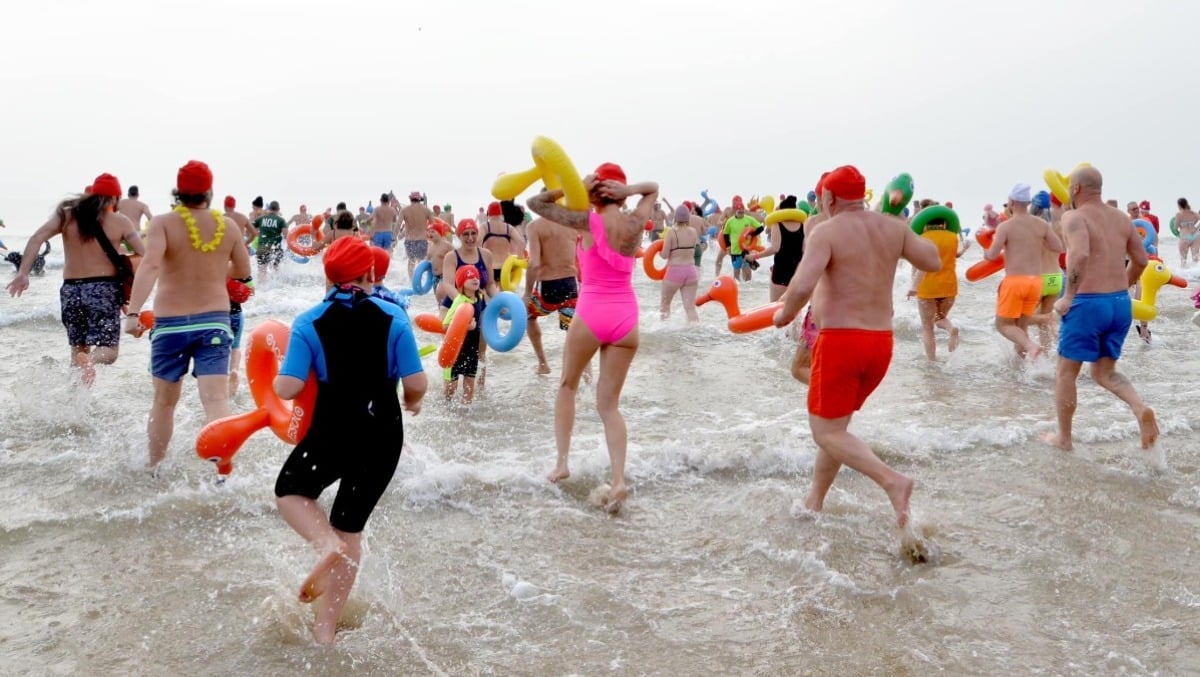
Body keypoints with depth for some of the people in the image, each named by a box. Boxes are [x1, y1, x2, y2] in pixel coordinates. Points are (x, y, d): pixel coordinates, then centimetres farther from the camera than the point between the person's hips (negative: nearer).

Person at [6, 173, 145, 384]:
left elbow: (37, 238, -6)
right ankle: (90, 359, -34)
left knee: (78, 350, 19)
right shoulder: (120, 222, -2)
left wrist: (23, 272, -10)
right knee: (108, 351, -1)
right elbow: (144, 257, -6)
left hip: (71, 290, 4)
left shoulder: (67, 215, 5)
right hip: (104, 289, -3)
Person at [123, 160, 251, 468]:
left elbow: (150, 265, -21)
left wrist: (133, 312, -28)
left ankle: (154, 468, 32)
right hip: (215, 321, 1)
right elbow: (243, 271, 16)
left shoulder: (163, 223, -5)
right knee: (216, 400, -10)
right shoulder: (228, 226, 3)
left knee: (164, 402, 16)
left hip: (171, 323, 0)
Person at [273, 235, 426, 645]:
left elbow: (288, 388, -12)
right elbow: (417, 383, -7)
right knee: (350, 528, 15)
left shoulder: (309, 323, -6)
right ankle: (325, 630, 18)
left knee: (289, 491, 25)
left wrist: (277, 376, 11)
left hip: (333, 433, -2)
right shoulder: (393, 318, -4)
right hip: (383, 437, 2)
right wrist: (412, 402, 15)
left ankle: (326, 545, -5)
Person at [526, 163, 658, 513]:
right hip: (626, 317, 3)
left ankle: (562, 461, 17)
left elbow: (534, 203, 4)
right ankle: (619, 480, -8)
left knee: (568, 386, 21)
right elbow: (653, 189, 24)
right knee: (608, 403, 7)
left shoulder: (588, 221, -5)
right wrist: (630, 189, 4)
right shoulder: (636, 223, 4)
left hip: (591, 314, -3)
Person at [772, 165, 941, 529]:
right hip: (881, 340, 7)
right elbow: (933, 261, 13)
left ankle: (892, 480, -18)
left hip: (840, 340, -7)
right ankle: (814, 502, 29)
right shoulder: (893, 227, 5)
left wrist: (785, 314, -4)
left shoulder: (826, 232, -11)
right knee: (835, 424, 21)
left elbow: (802, 286, -24)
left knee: (827, 432, 2)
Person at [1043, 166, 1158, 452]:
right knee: (1104, 372, 19)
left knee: (1066, 372, 11)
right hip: (1121, 303, 6)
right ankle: (1141, 409, -9)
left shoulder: (1075, 217, -10)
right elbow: (1141, 259, 16)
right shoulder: (1121, 218, 11)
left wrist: (1069, 296, -20)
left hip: (1087, 303, -6)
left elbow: (1080, 254, -28)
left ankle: (1064, 438, 20)